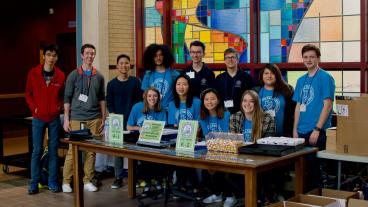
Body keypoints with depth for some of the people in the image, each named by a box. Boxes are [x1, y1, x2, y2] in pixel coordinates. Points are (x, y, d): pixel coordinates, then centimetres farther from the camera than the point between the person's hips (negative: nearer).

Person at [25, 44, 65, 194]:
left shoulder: (60, 75, 1)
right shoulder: (33, 73, -1)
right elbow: (28, 93, 5)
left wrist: (59, 107, -2)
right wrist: (34, 108, -5)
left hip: (54, 118, 1)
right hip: (38, 118, -1)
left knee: (53, 150, 6)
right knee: (37, 151, 1)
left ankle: (52, 182, 15)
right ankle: (34, 183, 10)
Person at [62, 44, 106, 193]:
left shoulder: (99, 76, 9)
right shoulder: (73, 75, 1)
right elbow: (67, 98, 1)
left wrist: (103, 118, 9)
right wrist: (66, 119, -5)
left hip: (94, 119, 3)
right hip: (76, 118, -3)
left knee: (92, 150, 5)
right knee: (73, 149, -2)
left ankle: (88, 181, 15)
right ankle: (66, 181, 8)